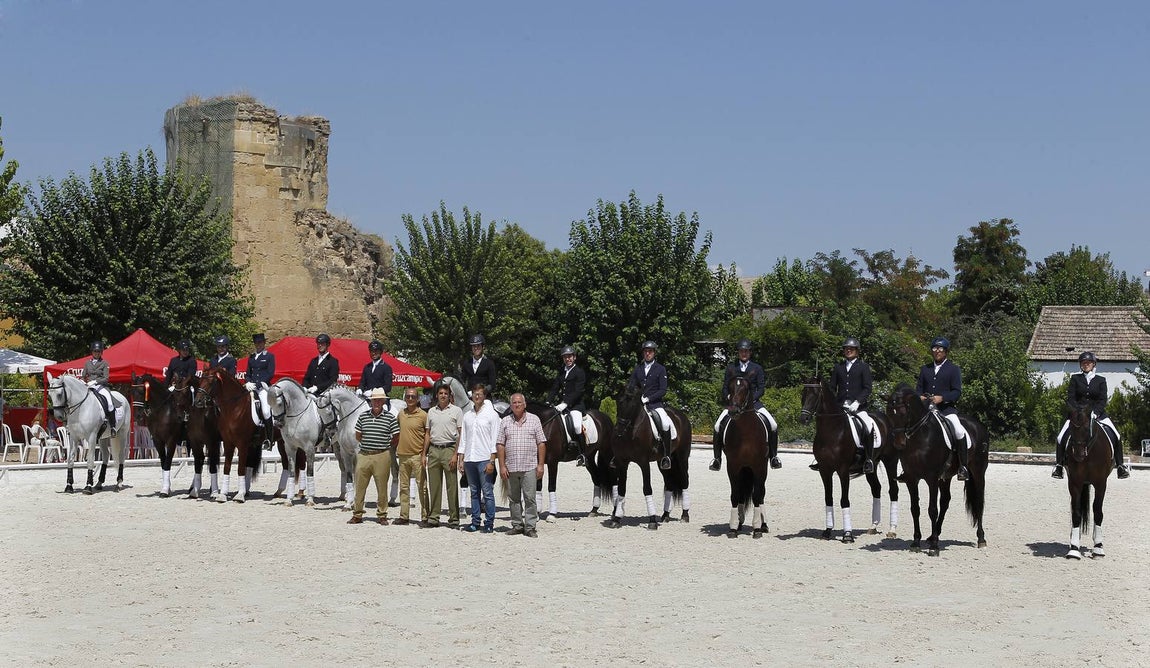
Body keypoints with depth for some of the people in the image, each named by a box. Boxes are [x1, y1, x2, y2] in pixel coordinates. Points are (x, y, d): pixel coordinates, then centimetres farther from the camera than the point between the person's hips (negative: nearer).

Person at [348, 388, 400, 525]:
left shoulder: (390, 417, -1)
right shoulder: (363, 416, 7)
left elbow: (396, 438, 3)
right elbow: (358, 436, 13)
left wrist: (384, 445, 6)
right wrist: (368, 443, 8)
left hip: (382, 456, -2)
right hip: (364, 455, 2)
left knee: (382, 487, 4)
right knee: (359, 486, 6)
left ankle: (382, 515, 14)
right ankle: (357, 514, 15)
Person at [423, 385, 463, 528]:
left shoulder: (456, 411, 3)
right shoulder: (431, 412, 16)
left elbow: (460, 434, -1)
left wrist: (456, 455, -10)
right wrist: (424, 454, 12)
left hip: (449, 449, -4)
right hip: (433, 450, 4)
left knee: (452, 486, -4)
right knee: (434, 485, 5)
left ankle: (454, 518, -1)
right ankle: (433, 517, 10)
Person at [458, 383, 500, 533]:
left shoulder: (491, 414, 0)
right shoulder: (467, 415, 14)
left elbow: (495, 440, -4)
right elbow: (463, 438, 16)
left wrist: (492, 461, -11)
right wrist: (460, 459, 8)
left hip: (484, 459, -5)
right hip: (469, 459, 5)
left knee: (487, 493, -5)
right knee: (474, 492, 9)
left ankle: (489, 523, -1)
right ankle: (475, 522, 13)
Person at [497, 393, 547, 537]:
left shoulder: (534, 420, 5)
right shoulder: (505, 422, 7)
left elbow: (541, 443, 4)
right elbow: (500, 445, 5)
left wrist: (540, 465, -3)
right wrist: (502, 466, -2)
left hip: (529, 466, -2)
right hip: (511, 467, 2)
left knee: (529, 497, -4)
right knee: (514, 498, 9)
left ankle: (530, 527, 0)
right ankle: (517, 525, 18)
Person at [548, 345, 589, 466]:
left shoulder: (579, 372, -3)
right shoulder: (561, 372, 18)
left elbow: (578, 391, -13)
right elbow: (555, 388, 14)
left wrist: (565, 403, -23)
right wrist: (549, 402, -2)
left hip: (575, 405, -8)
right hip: (561, 404, 8)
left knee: (577, 425, -28)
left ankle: (583, 455, -19)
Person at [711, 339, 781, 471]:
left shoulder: (757, 368, 7)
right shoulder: (731, 367, 9)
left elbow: (761, 388, 3)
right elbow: (725, 387, 10)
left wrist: (752, 398, -13)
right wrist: (728, 398, -8)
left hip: (753, 402, 0)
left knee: (773, 424, -16)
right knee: (718, 425, -20)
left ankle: (773, 456, 1)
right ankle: (717, 458, -6)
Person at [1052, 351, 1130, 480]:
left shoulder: (1101, 380, 8)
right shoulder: (1075, 379, 7)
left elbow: (1103, 400, -1)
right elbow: (1070, 398, 0)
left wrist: (1095, 412, -18)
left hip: (1097, 413, 0)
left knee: (1116, 437, -15)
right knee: (1061, 438, -18)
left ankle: (1120, 465, -2)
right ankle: (1058, 464, -4)